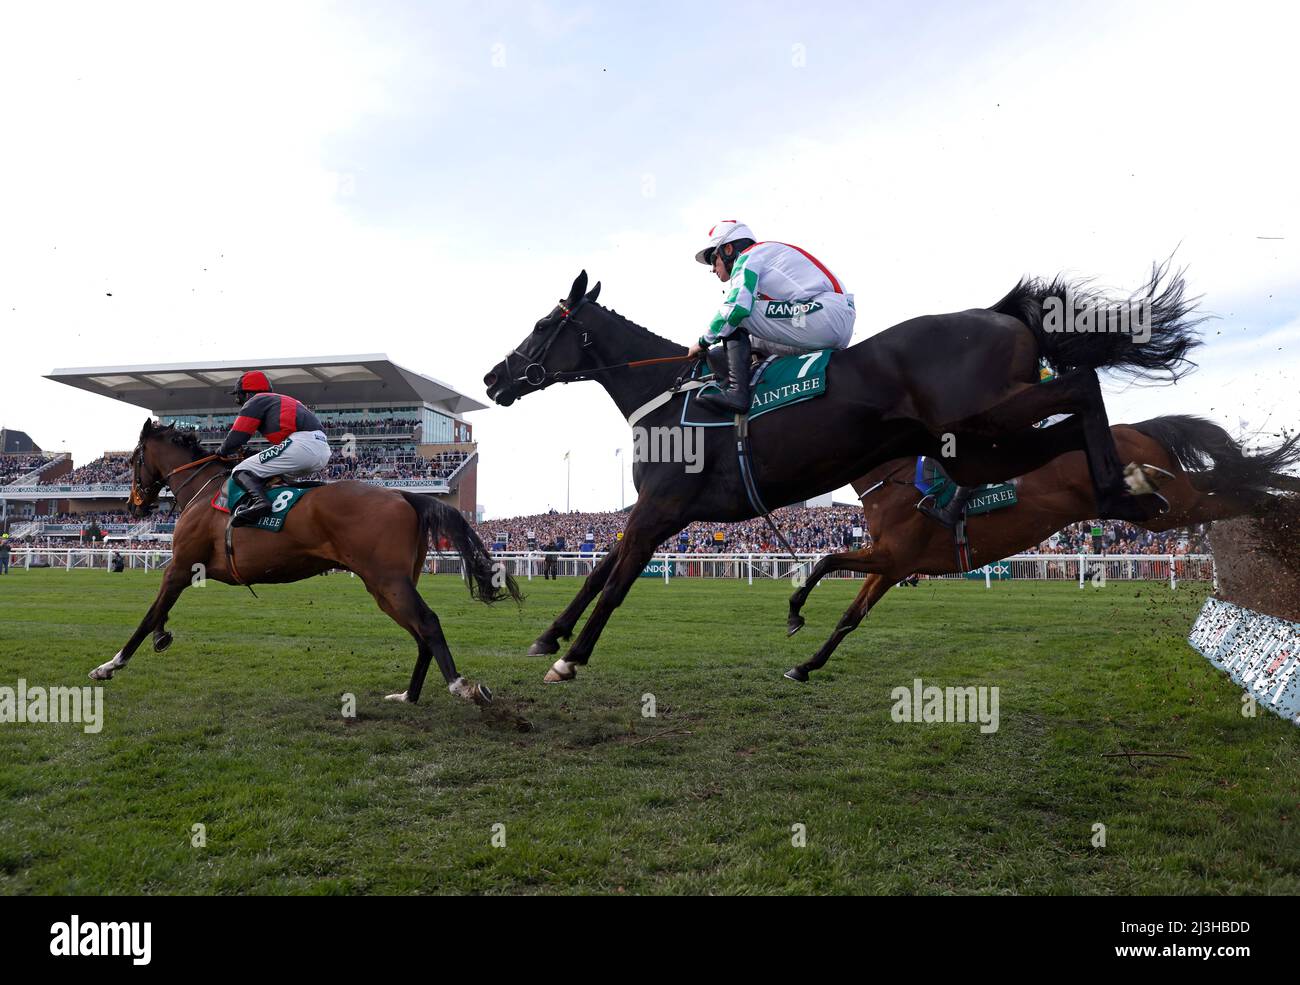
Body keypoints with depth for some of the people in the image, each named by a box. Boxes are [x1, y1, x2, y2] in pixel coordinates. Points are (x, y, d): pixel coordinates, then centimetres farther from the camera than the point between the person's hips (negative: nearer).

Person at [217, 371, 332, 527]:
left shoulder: (255, 401, 12)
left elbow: (237, 437, 8)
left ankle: (258, 500, -32)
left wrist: (223, 451, 28)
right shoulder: (284, 400, 36)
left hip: (302, 444, -8)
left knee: (241, 472, -4)